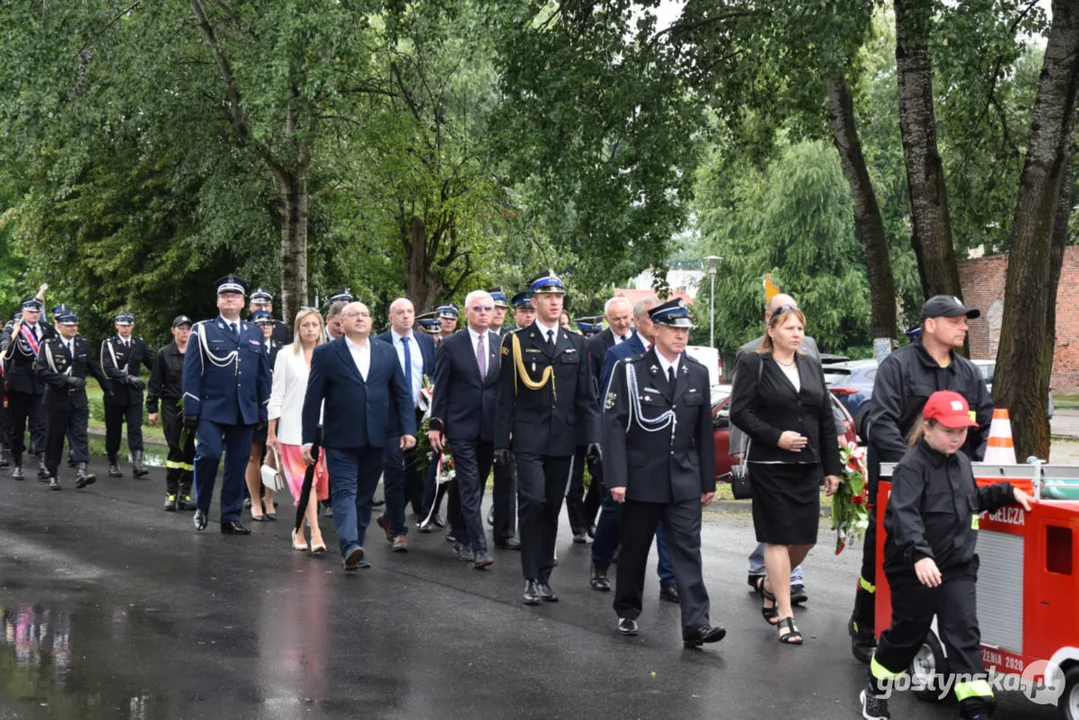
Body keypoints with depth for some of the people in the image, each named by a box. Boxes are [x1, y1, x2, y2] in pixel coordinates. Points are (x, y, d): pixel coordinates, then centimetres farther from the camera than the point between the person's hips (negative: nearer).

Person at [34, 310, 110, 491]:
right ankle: (52, 475, 17)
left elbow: (94, 368, 17)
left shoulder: (83, 344, 8)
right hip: (57, 399, -2)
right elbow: (41, 370, -15)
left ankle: (80, 472, -21)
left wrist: (107, 388, 20)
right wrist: (66, 380, -21)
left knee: (80, 435, -10)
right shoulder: (49, 345, -5)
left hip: (78, 399, 3)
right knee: (54, 438, 5)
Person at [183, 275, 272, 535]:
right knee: (208, 454, -17)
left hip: (245, 412, 3)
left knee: (238, 465, 4)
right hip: (211, 409, -3)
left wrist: (263, 410, 9)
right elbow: (192, 372, -1)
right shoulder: (202, 331, 4)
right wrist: (191, 408, -8)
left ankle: (231, 518, 12)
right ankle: (201, 507, 5)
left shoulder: (255, 334, 15)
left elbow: (263, 375, 16)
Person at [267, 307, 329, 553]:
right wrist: (271, 432, 1)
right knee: (306, 481, -10)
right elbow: (277, 394, 3)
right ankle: (315, 533, -15)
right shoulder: (286, 355, 3)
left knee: (316, 480, 5)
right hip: (294, 428, -2)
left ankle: (300, 530, 21)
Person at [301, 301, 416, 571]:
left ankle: (355, 549, 17)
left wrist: (408, 428, -1)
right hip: (341, 439, -4)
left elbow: (402, 394, 10)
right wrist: (308, 439, -4)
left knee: (365, 495, 9)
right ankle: (350, 548, -23)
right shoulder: (325, 354, 1)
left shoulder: (387, 353, 11)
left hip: (376, 438, 4)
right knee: (345, 493, -11)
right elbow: (313, 399, 0)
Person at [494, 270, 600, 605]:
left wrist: (592, 436, 0)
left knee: (552, 509, 8)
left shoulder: (576, 343, 10)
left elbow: (585, 396, 9)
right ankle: (531, 579, -6)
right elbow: (505, 397, 0)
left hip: (563, 439, 3)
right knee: (533, 503, -13)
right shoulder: (516, 342, 1)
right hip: (529, 438, -3)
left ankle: (544, 577, 16)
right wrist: (502, 441, -5)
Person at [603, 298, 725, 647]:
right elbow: (614, 425, -8)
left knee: (688, 550, -5)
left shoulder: (698, 373, 7)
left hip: (684, 480, 2)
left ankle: (696, 624, -9)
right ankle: (627, 613, 27)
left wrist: (708, 481, 9)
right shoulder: (629, 370, -5)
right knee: (634, 550, 10)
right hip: (641, 478, -2)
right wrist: (617, 477, -14)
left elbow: (704, 431, 10)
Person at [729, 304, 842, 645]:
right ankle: (785, 615, 3)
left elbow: (826, 420, 13)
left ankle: (770, 584, 32)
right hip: (769, 466, -5)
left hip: (806, 466, 5)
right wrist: (777, 437, -17)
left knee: (806, 538, 5)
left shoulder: (812, 367, 13)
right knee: (778, 538, -3)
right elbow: (739, 412, -9)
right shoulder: (753, 364, -3)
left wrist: (832, 468, 9)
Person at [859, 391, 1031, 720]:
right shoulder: (912, 466, -16)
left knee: (964, 633, -3)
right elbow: (904, 515, -29)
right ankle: (876, 692, 32)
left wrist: (1006, 492, 17)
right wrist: (919, 555, -41)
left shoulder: (961, 462, 10)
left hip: (958, 566, 6)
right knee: (907, 633, 9)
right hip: (914, 570, -6)